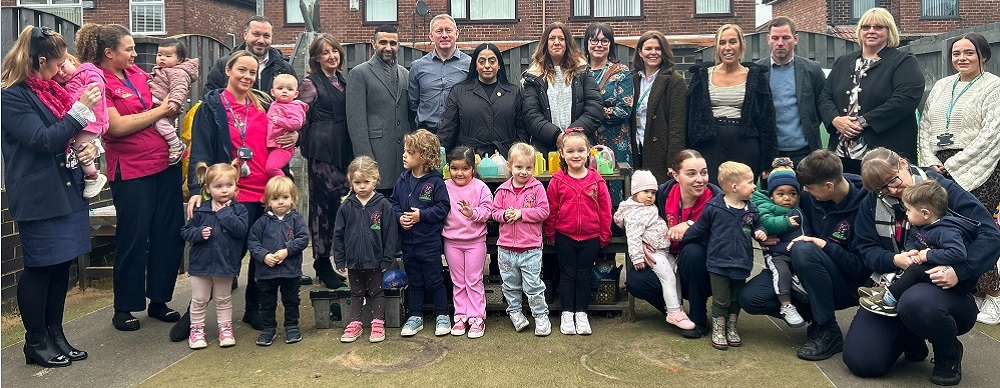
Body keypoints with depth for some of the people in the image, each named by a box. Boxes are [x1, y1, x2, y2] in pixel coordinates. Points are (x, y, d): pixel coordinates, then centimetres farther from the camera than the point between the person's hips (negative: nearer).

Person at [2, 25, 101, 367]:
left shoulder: (50, 90, 13)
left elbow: (66, 131, 24)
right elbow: (43, 140, -18)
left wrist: (89, 146, 3)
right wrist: (81, 108, -20)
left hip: (66, 191, 8)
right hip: (38, 197, -8)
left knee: (61, 265, 12)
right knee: (40, 268, 2)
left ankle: (55, 335, 24)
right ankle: (36, 343, 15)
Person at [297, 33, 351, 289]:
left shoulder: (343, 82, 17)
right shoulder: (310, 83, -2)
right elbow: (302, 119, -4)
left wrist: (349, 149, 14)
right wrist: (308, 148, -8)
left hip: (343, 149, 6)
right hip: (322, 150, -6)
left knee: (337, 201, 8)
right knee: (323, 203, -4)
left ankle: (326, 261, 18)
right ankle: (322, 265, 4)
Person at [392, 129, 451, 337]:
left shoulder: (435, 182, -12)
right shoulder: (402, 181, 3)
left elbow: (443, 207, -12)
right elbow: (393, 203, 10)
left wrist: (421, 215, -19)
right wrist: (399, 216, -9)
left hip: (430, 242, -5)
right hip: (408, 241, 5)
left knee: (434, 280, 6)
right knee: (414, 281, 16)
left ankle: (442, 316, 21)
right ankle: (415, 317, 27)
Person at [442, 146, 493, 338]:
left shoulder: (480, 187, -8)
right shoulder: (445, 187, -2)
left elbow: (487, 211, -11)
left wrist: (473, 212, -27)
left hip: (475, 241, -2)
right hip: (452, 241, 2)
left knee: (474, 281, 5)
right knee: (458, 282, 12)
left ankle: (477, 317, 13)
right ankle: (460, 316, 23)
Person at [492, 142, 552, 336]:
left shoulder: (537, 188, -5)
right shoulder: (503, 190, 3)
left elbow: (543, 211, -10)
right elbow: (495, 211, 8)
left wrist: (521, 213, -17)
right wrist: (505, 214, -14)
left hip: (531, 248, -3)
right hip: (506, 247, 3)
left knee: (533, 284, 1)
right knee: (510, 284, 15)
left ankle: (541, 315, 15)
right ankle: (515, 311, 32)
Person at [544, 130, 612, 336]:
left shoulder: (596, 180, -4)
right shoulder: (557, 181, -6)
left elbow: (605, 209, 1)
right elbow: (551, 210, 0)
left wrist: (604, 235, 2)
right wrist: (550, 235, 2)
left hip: (590, 237, 1)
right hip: (565, 236, -1)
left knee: (584, 275, 10)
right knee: (567, 274, 8)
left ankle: (581, 313, 20)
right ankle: (567, 313, 17)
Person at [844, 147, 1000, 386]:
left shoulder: (944, 190, -8)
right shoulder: (873, 202, 4)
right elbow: (867, 249, 2)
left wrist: (959, 271, -28)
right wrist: (894, 260, -20)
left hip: (946, 288, -4)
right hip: (893, 289, 4)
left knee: (915, 302, -42)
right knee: (859, 361, -11)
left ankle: (949, 354, -6)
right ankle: (911, 339, 23)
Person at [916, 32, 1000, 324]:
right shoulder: (941, 86, 16)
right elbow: (925, 127, 15)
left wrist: (952, 166, -11)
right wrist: (931, 162, 0)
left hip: (976, 171, -5)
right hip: (940, 170, 5)